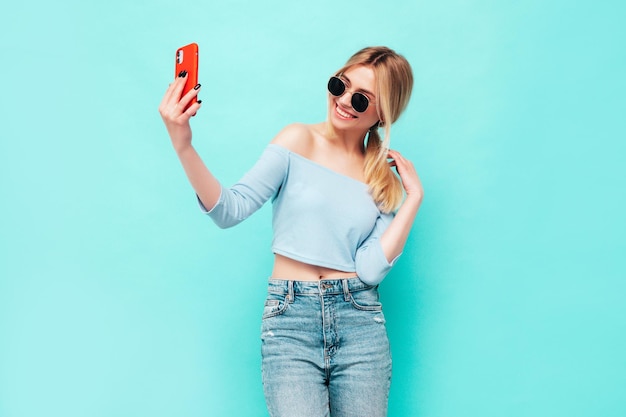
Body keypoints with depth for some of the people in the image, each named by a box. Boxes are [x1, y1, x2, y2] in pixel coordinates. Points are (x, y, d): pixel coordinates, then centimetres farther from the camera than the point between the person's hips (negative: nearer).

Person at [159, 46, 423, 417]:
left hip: (359, 321, 3)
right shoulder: (300, 141, 1)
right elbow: (231, 209, -10)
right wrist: (183, 146, -24)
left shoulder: (386, 180, 8)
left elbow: (370, 270, -4)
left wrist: (414, 197, -2)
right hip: (291, 321, -3)